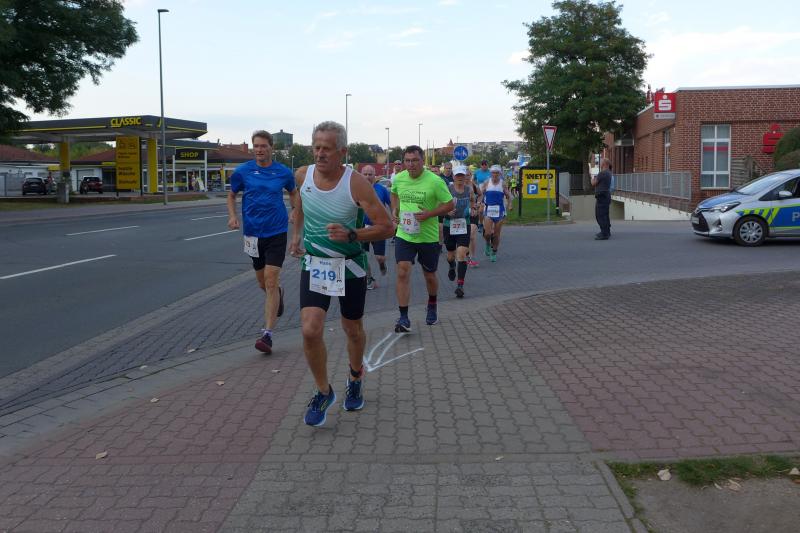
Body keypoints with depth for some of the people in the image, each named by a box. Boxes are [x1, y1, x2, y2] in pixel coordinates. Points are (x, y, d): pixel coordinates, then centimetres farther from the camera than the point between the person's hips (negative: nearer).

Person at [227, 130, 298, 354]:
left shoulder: (283, 172, 0)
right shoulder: (242, 171, 0)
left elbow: (293, 193, 19)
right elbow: (232, 195, 13)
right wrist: (232, 216, -4)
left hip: (276, 232, -2)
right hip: (253, 233, 2)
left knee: (271, 281, -12)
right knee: (262, 283, 15)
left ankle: (267, 334, -10)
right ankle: (278, 292, 53)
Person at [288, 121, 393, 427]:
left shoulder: (356, 184, -20)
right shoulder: (303, 175, -6)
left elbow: (386, 227, -18)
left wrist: (351, 235, -32)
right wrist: (296, 235, 16)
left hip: (350, 266, -2)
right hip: (313, 264, 2)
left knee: (353, 330, 15)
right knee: (310, 330, -14)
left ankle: (355, 379, 45)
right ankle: (323, 392, 9)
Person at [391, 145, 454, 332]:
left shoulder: (435, 181, -14)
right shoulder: (398, 178, -1)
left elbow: (449, 204, -8)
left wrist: (429, 214, -21)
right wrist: (394, 210, 3)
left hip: (428, 237, -2)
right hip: (404, 235, 2)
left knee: (429, 276, 14)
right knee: (402, 273, -12)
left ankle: (432, 306, 43)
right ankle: (404, 318, -6)